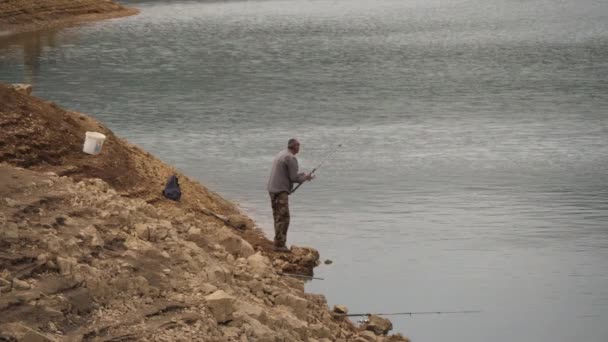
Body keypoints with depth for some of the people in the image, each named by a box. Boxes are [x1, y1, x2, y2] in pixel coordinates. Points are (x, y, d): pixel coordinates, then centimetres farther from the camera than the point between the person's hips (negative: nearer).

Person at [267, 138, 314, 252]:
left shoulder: (280, 155, 17)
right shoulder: (291, 158, -13)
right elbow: (294, 178, -14)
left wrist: (303, 175, 21)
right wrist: (306, 177, 4)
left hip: (272, 189, 10)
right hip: (281, 191, -10)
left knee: (278, 217, 13)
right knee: (283, 218, -9)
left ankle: (279, 243, 15)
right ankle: (279, 244, -11)